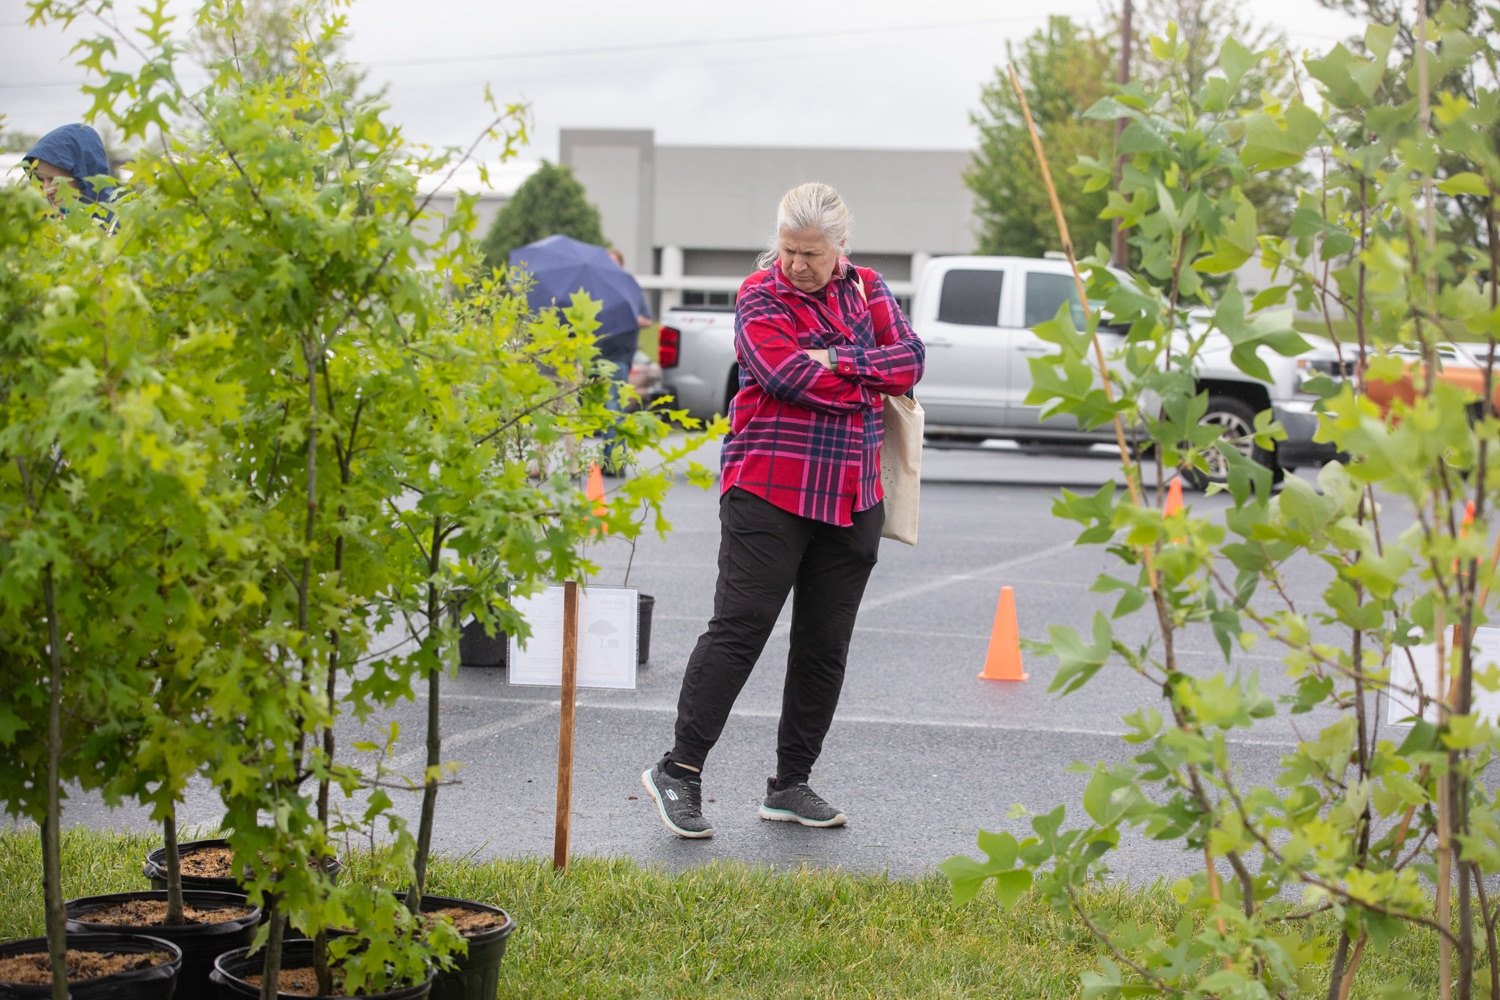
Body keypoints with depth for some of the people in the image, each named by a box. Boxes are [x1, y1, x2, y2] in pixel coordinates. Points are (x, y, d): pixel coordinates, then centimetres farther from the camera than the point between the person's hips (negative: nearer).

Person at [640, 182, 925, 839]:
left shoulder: (868, 290, 12)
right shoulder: (760, 296, -3)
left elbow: (910, 359, 1)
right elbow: (789, 375, -18)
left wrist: (837, 360, -12)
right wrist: (872, 384, -9)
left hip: (852, 497, 5)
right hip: (768, 489, -5)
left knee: (826, 643, 7)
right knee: (739, 628, -9)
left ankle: (791, 785, 16)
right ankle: (679, 770, -1)